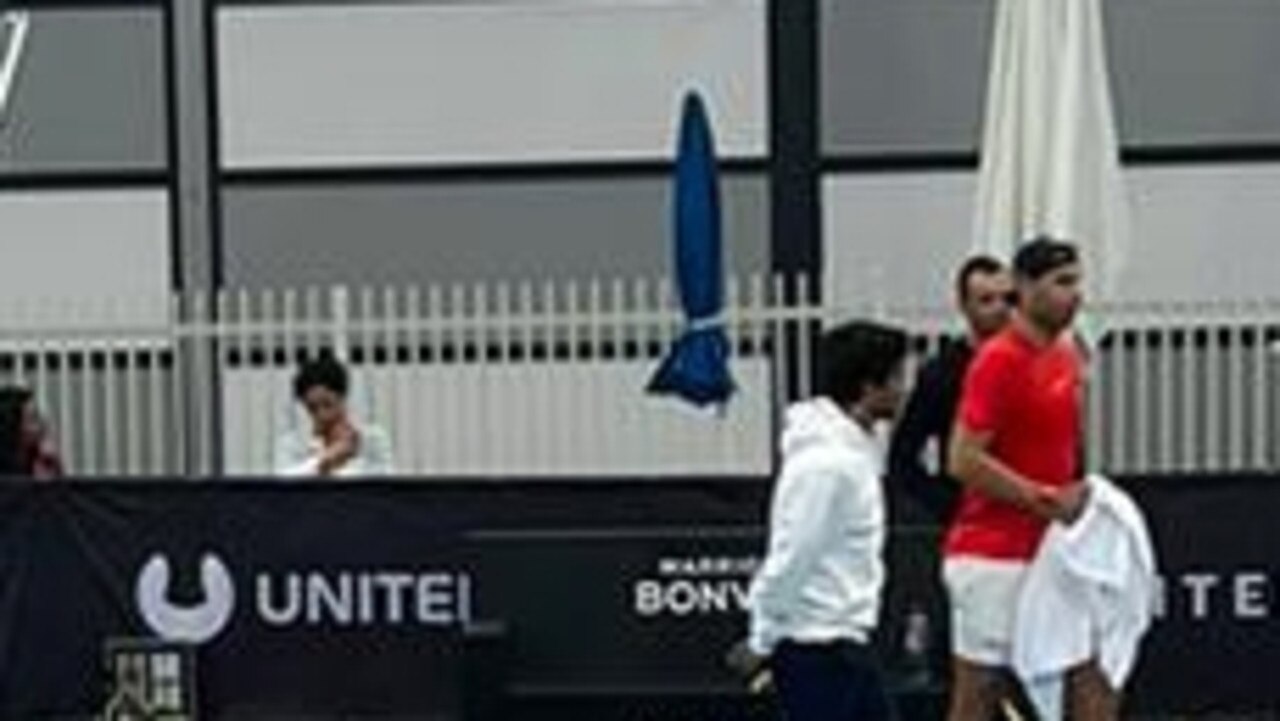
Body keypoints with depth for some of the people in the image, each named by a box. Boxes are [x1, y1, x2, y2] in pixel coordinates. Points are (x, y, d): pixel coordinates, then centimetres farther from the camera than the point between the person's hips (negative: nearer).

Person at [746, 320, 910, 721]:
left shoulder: (853, 450, 9)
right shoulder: (827, 462, -22)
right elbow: (791, 560, -21)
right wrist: (762, 641, -14)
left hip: (846, 643, 10)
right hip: (816, 647, -10)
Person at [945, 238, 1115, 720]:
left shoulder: (1067, 356, 11)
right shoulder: (999, 360, -14)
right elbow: (964, 460, -20)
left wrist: (1074, 498, 7)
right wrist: (1047, 499, -19)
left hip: (1049, 554, 8)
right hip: (993, 557, -8)